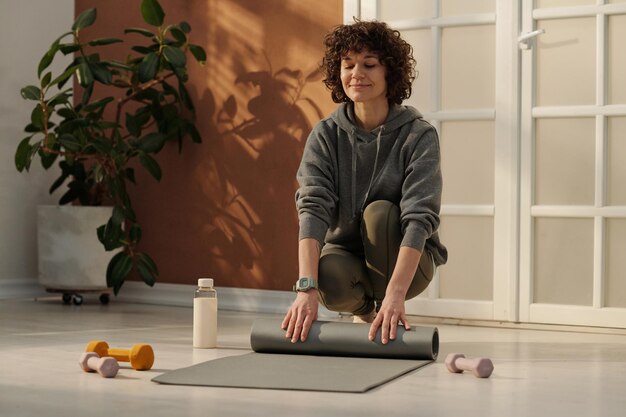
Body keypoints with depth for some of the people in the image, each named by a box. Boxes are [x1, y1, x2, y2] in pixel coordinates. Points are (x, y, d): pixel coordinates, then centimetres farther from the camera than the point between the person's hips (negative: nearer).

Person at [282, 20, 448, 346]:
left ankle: (386, 318, -9)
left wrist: (395, 295, -42)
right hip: (345, 251, 1)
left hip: (405, 260, -1)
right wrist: (307, 288, -39)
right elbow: (313, 208, -23)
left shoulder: (419, 136, -16)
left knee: (379, 212, -31)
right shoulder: (325, 135, -9)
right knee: (330, 280, -32)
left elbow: (419, 217, -27)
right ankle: (365, 312, 5)